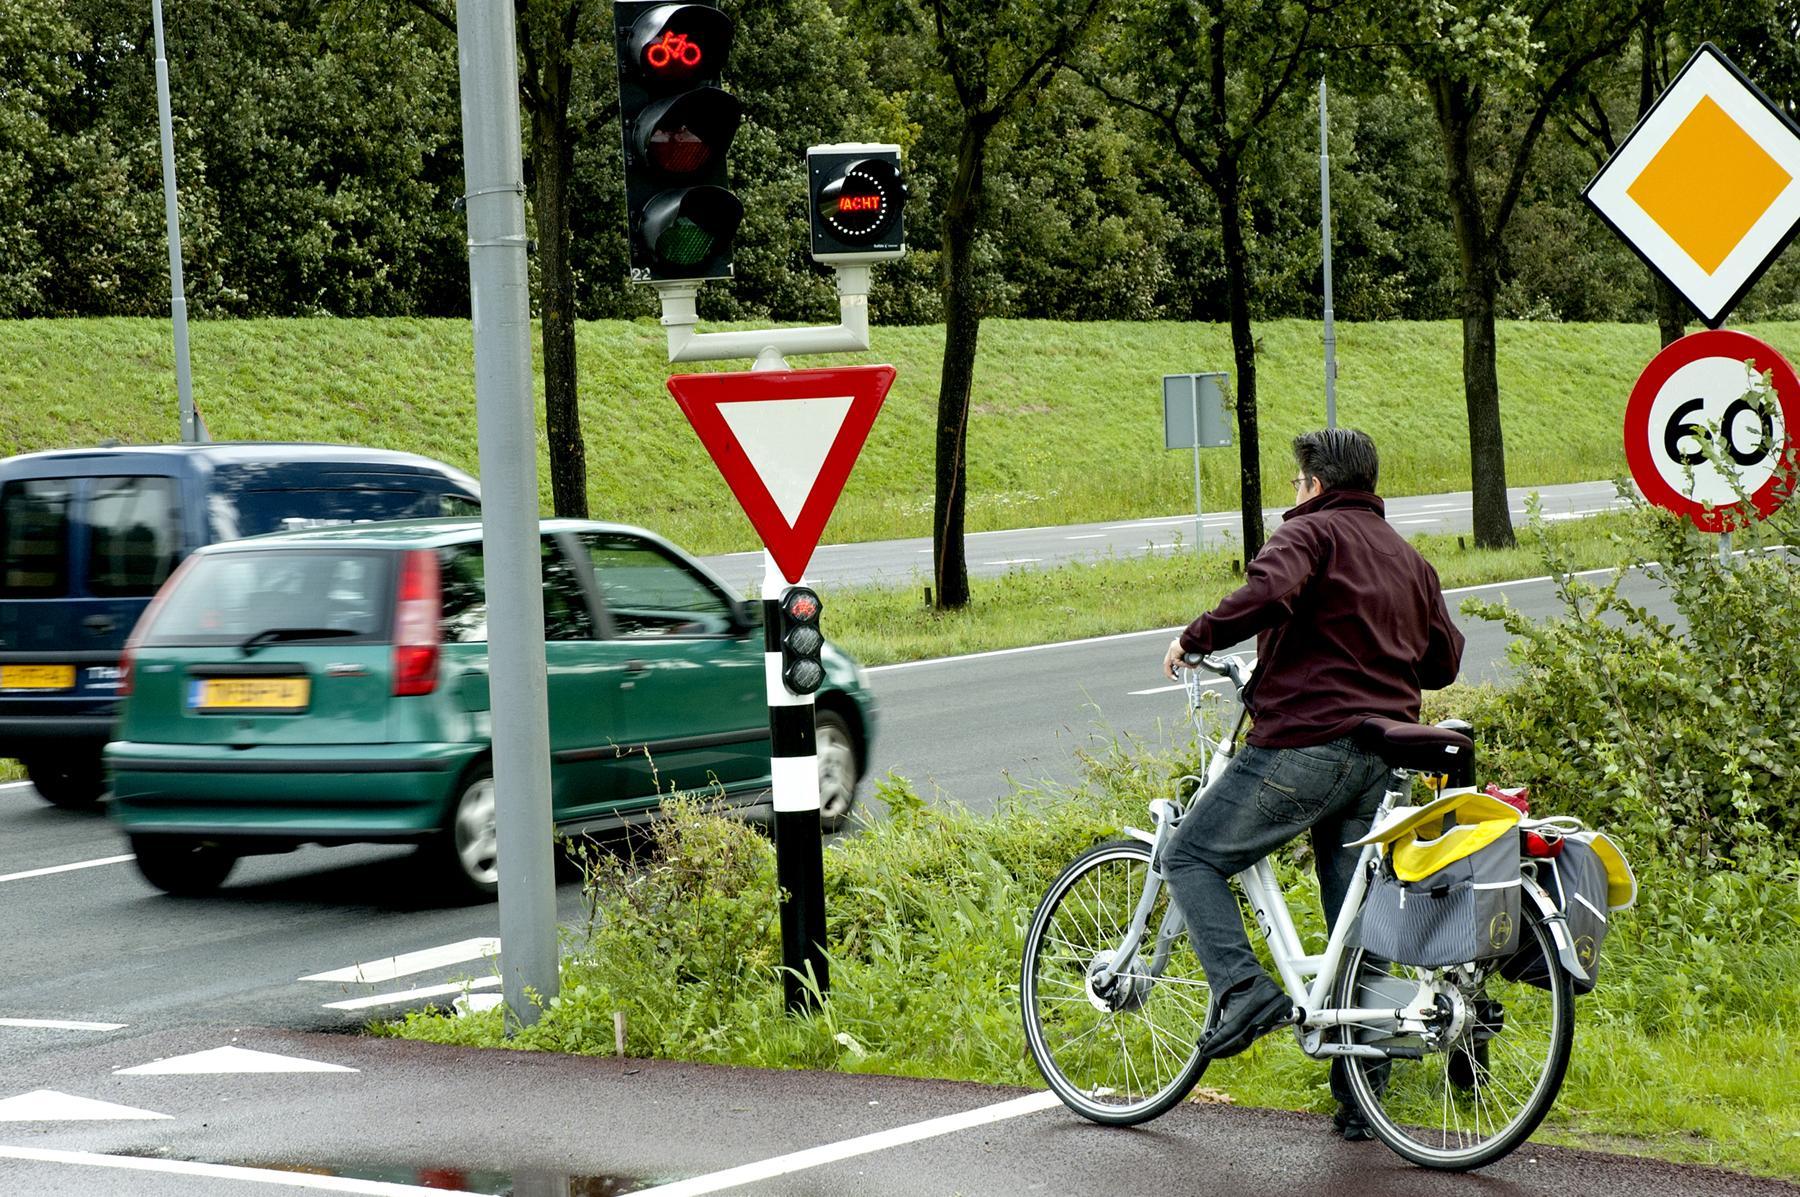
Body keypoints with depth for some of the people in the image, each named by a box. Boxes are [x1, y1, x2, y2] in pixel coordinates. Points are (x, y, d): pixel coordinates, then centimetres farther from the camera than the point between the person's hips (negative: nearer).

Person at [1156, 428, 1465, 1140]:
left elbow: (1268, 593, -24)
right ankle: (1356, 1098, 12)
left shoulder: (1310, 532, -3)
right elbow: (1443, 660, 22)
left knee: (1192, 858, 3)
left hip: (1304, 744, -7)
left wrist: (1194, 640, -12)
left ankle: (1245, 991, -17)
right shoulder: (1408, 558, 21)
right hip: (1379, 756, 7)